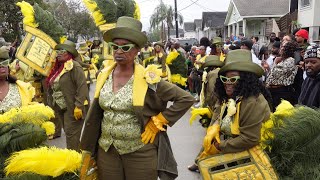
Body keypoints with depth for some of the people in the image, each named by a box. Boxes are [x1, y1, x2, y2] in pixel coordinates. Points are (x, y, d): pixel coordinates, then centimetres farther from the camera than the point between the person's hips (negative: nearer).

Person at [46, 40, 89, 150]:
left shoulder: (74, 67, -14)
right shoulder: (58, 67, 12)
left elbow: (82, 87, -22)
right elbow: (52, 87, 18)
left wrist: (78, 106, -25)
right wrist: (52, 105, 15)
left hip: (72, 108, -9)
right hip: (60, 107, 9)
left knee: (71, 133, -2)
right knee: (67, 132, 17)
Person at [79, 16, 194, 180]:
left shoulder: (147, 79, -14)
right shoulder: (104, 76, 1)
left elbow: (186, 99, -11)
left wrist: (157, 122, -12)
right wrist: (89, 148, 15)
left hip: (141, 152, -4)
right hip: (106, 150, 4)